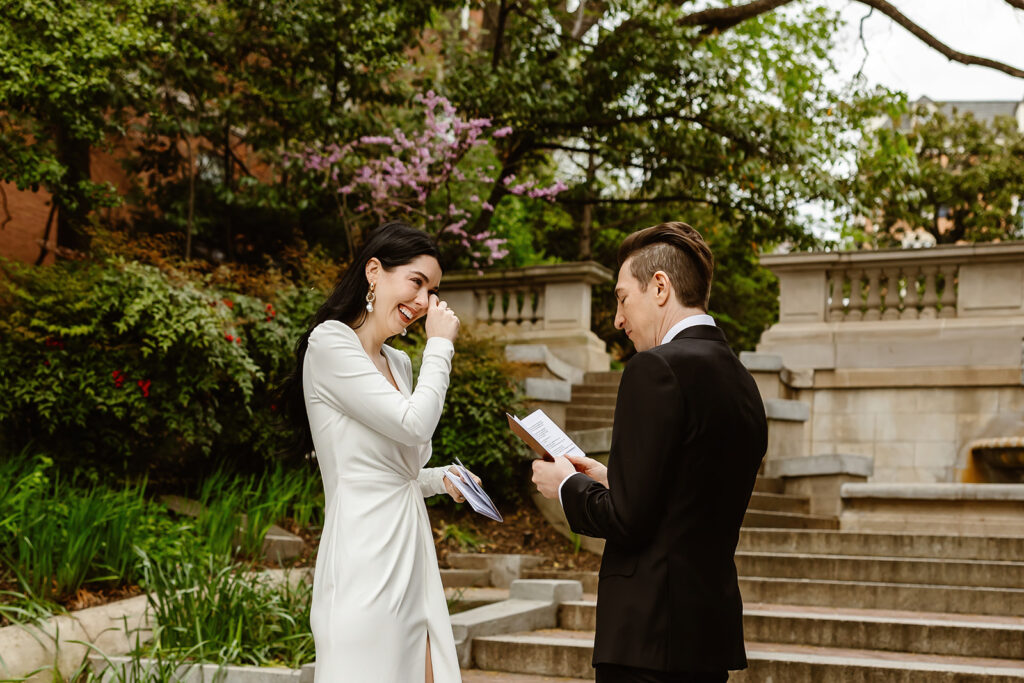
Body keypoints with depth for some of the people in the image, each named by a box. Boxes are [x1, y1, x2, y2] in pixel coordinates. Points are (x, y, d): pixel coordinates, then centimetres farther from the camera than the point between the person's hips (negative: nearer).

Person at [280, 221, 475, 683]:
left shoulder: (399, 363, 19)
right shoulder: (329, 343, -7)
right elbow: (414, 424, -15)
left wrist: (441, 480, 10)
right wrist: (440, 346, -5)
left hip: (410, 554, 8)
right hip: (365, 557, -8)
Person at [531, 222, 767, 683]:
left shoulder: (656, 369, -14)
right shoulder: (742, 382, 12)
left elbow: (627, 519, -17)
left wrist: (568, 485, 1)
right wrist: (613, 482, 18)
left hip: (651, 631, -9)